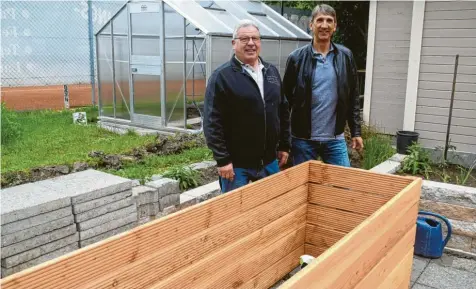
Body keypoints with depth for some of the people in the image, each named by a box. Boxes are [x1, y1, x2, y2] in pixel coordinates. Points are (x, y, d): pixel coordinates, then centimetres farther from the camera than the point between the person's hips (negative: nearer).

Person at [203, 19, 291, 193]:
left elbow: (283, 112, 15)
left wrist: (284, 145, 12)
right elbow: (213, 122, -14)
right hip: (236, 163, -6)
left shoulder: (272, 72, 9)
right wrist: (222, 159, -17)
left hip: (269, 160, 6)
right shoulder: (222, 76, -10)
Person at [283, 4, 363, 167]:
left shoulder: (345, 57, 3)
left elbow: (353, 98, 7)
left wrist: (356, 132, 5)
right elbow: (286, 100, 2)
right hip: (303, 139, -1)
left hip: (335, 138, 2)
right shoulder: (296, 58, -4)